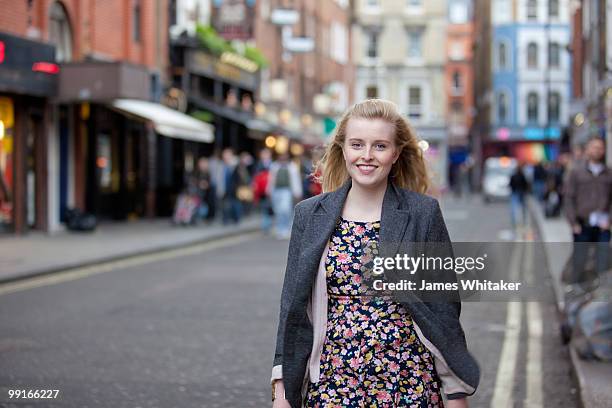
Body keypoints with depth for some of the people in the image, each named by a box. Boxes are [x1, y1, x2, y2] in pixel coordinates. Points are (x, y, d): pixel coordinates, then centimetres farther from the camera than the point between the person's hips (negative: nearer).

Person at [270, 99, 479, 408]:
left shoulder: (423, 213, -2)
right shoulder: (310, 214, 4)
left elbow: (444, 306, 1)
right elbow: (294, 306, 7)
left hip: (409, 382, -1)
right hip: (332, 382, 1)